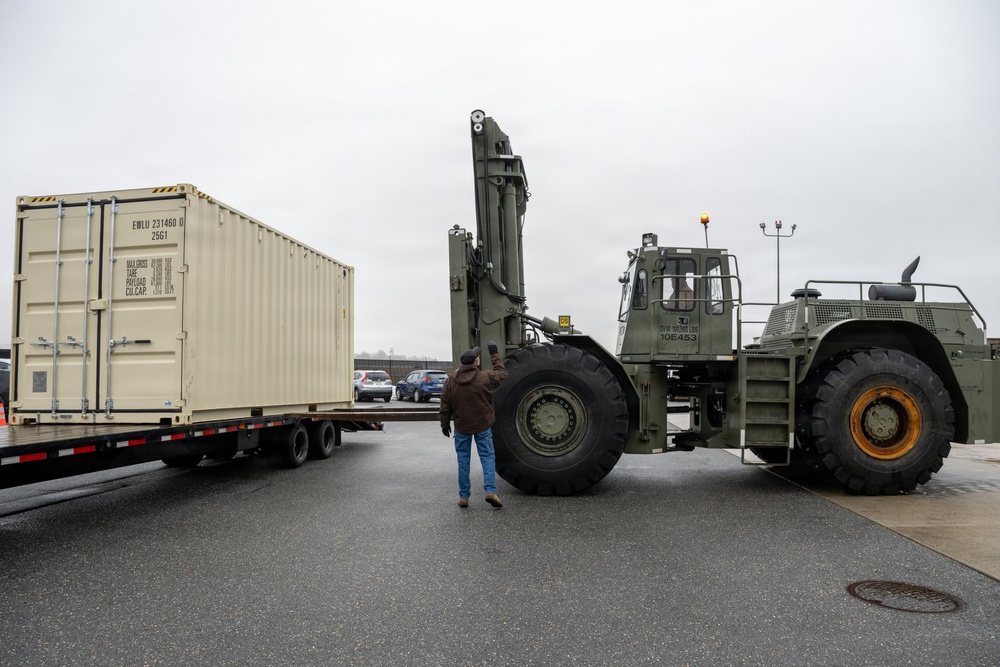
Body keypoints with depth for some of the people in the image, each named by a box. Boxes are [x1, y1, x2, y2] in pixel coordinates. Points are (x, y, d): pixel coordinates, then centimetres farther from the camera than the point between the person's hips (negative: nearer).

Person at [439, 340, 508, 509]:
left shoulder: (451, 380, -6)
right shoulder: (485, 377, -13)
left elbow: (445, 405, -1)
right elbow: (502, 373, 7)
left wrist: (445, 424, 11)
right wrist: (494, 355, 13)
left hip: (461, 427, 2)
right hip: (482, 425, -2)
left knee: (463, 460, 10)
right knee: (487, 457, 6)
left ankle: (463, 496, 12)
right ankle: (490, 490, -7)